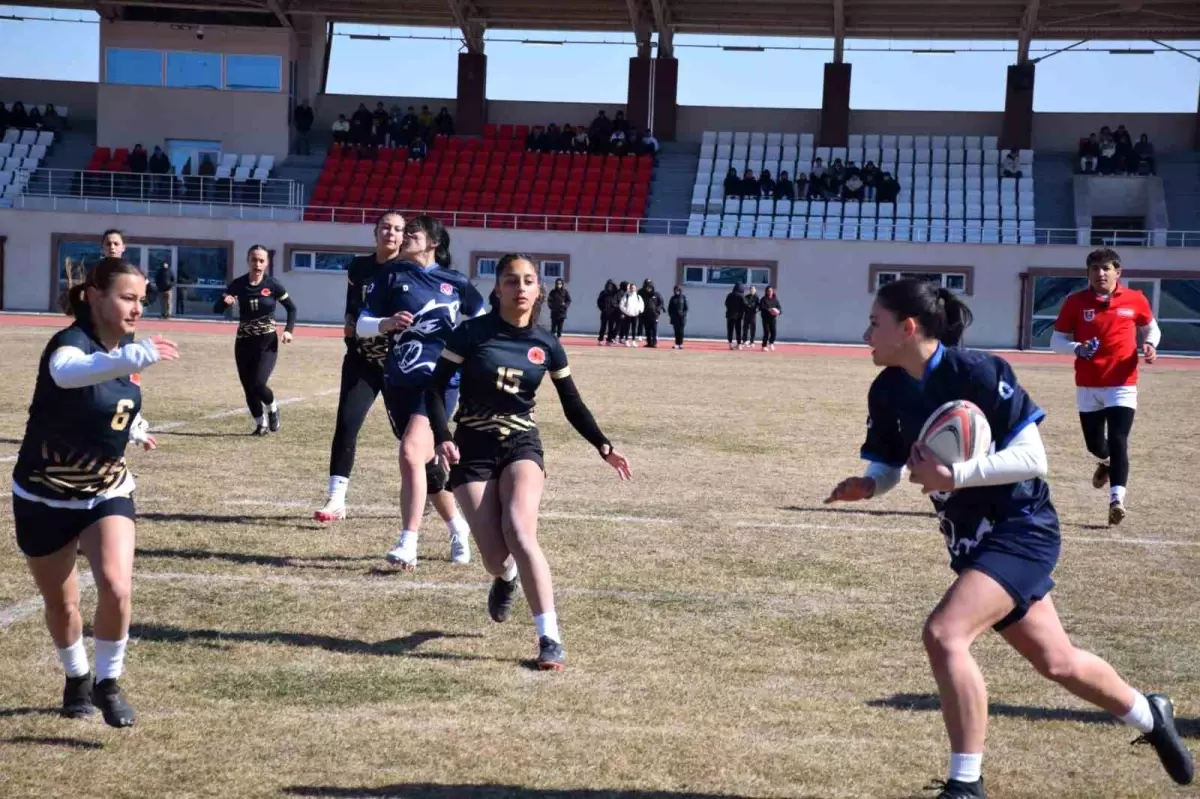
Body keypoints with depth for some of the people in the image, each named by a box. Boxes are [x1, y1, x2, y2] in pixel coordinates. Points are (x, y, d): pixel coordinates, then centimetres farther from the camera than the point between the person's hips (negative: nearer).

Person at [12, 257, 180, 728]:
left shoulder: (122, 351, -3)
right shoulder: (71, 341, -25)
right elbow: (66, 372, -52)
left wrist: (134, 430, 37)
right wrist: (134, 357, -69)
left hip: (107, 492, 4)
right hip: (44, 497, -4)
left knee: (116, 589, -18)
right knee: (61, 604, 13)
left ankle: (107, 683, 4)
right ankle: (77, 679, 40)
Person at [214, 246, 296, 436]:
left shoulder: (273, 285, -8)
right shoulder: (238, 284, -4)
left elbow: (291, 308, 5)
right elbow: (216, 309, -3)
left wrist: (288, 330, -11)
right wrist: (225, 302, -26)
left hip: (267, 343, -3)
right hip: (244, 343, 3)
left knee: (257, 383, -18)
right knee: (248, 388, 5)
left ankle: (273, 409, 13)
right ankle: (261, 424, 25)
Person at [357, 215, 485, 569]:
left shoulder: (455, 282, 4)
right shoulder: (391, 274, 5)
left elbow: (482, 317, 22)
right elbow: (362, 325, 2)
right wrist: (387, 323, -17)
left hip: (439, 380, -3)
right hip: (398, 381, 3)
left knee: (411, 452, -22)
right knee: (425, 461, 12)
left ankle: (408, 545, -24)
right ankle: (457, 527, 35)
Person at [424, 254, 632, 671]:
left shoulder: (546, 345, 2)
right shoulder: (472, 332, -6)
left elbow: (572, 403, 12)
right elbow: (436, 387, -3)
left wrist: (603, 446, 3)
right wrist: (443, 438, -17)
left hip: (522, 444, 1)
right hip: (472, 447, -1)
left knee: (519, 531, -27)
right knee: (495, 557, -9)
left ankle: (550, 638, -23)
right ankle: (506, 577, 33)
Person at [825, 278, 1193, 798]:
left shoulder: (977, 372, -22)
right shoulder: (888, 391, -2)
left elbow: (1032, 458, -23)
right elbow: (887, 467, 8)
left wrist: (954, 475, -33)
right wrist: (866, 486, -15)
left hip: (1021, 531, -8)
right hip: (970, 542, 8)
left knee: (944, 634, -26)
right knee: (1056, 660, 21)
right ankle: (1150, 716, 48)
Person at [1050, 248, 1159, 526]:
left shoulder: (1135, 300, 0)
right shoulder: (1075, 302, -2)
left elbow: (1151, 327, 17)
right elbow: (1056, 340, 2)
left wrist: (1150, 344, -5)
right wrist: (1077, 348, -19)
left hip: (1122, 385, -2)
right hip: (1087, 386, 2)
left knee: (1118, 441, -14)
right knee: (1094, 444, 12)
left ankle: (1117, 499, -19)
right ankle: (1106, 461, 48)